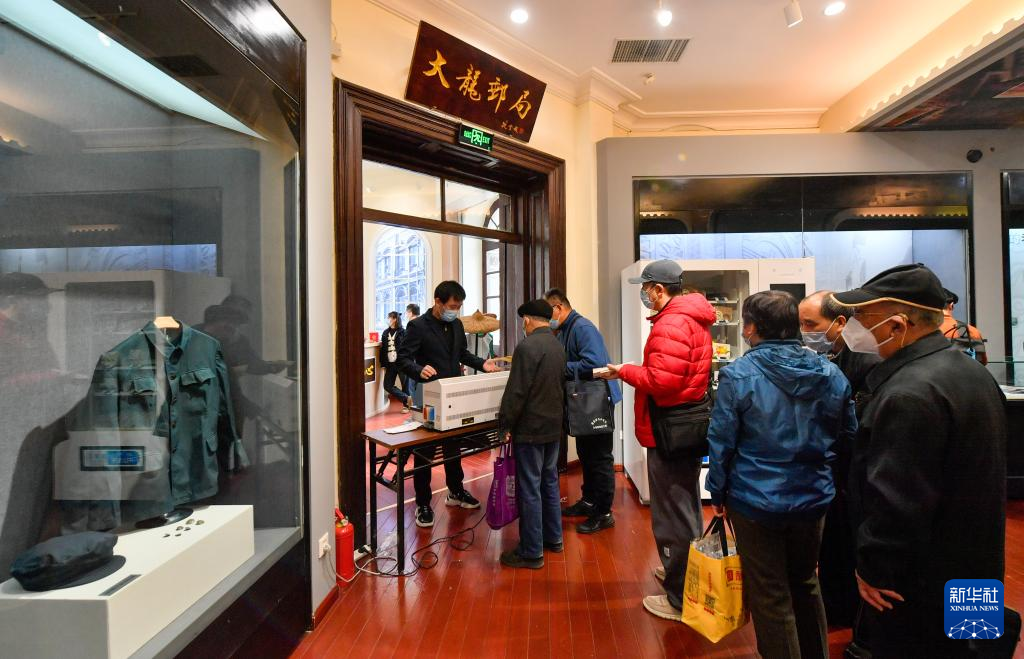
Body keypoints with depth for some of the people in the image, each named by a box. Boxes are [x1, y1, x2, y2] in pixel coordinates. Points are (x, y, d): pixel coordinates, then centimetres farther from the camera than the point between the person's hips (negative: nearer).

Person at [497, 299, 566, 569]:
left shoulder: (527, 346, -19)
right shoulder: (558, 346, 6)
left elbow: (516, 392, -20)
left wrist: (505, 424, -11)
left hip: (530, 428, -8)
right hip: (553, 425, 8)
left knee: (529, 489, 1)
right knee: (550, 482, 19)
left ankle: (531, 552, 12)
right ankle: (553, 537, 32)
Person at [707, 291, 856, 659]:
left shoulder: (737, 375, -17)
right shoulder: (831, 374, -3)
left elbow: (722, 442, -13)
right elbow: (849, 436, 6)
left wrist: (718, 493, 0)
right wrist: (817, 472, 19)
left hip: (756, 501, -5)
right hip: (814, 498, 5)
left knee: (770, 596, 13)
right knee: (805, 583, 26)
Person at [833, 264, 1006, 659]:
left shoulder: (908, 394, -30)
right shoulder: (972, 370, 5)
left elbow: (895, 500, -29)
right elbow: (977, 473, 15)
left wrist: (874, 568, -16)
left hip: (918, 582, -9)